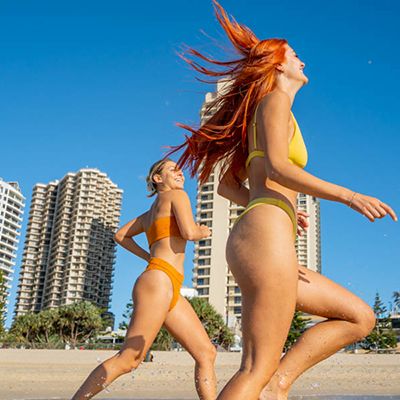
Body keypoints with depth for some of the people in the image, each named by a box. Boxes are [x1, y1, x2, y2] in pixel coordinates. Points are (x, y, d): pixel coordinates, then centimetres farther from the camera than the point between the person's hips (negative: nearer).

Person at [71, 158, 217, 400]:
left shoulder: (152, 211, 27)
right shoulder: (177, 195, 3)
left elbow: (121, 235, 32)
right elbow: (189, 232, -13)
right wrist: (202, 232, 9)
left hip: (171, 291, 10)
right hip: (158, 283, -10)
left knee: (207, 353, 5)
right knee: (127, 361, -9)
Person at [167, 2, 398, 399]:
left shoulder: (257, 124, 30)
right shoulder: (274, 99, 4)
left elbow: (227, 185, 28)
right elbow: (277, 167, -13)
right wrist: (350, 196, -10)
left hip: (253, 242, 9)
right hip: (267, 236, -9)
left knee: (360, 318, 13)